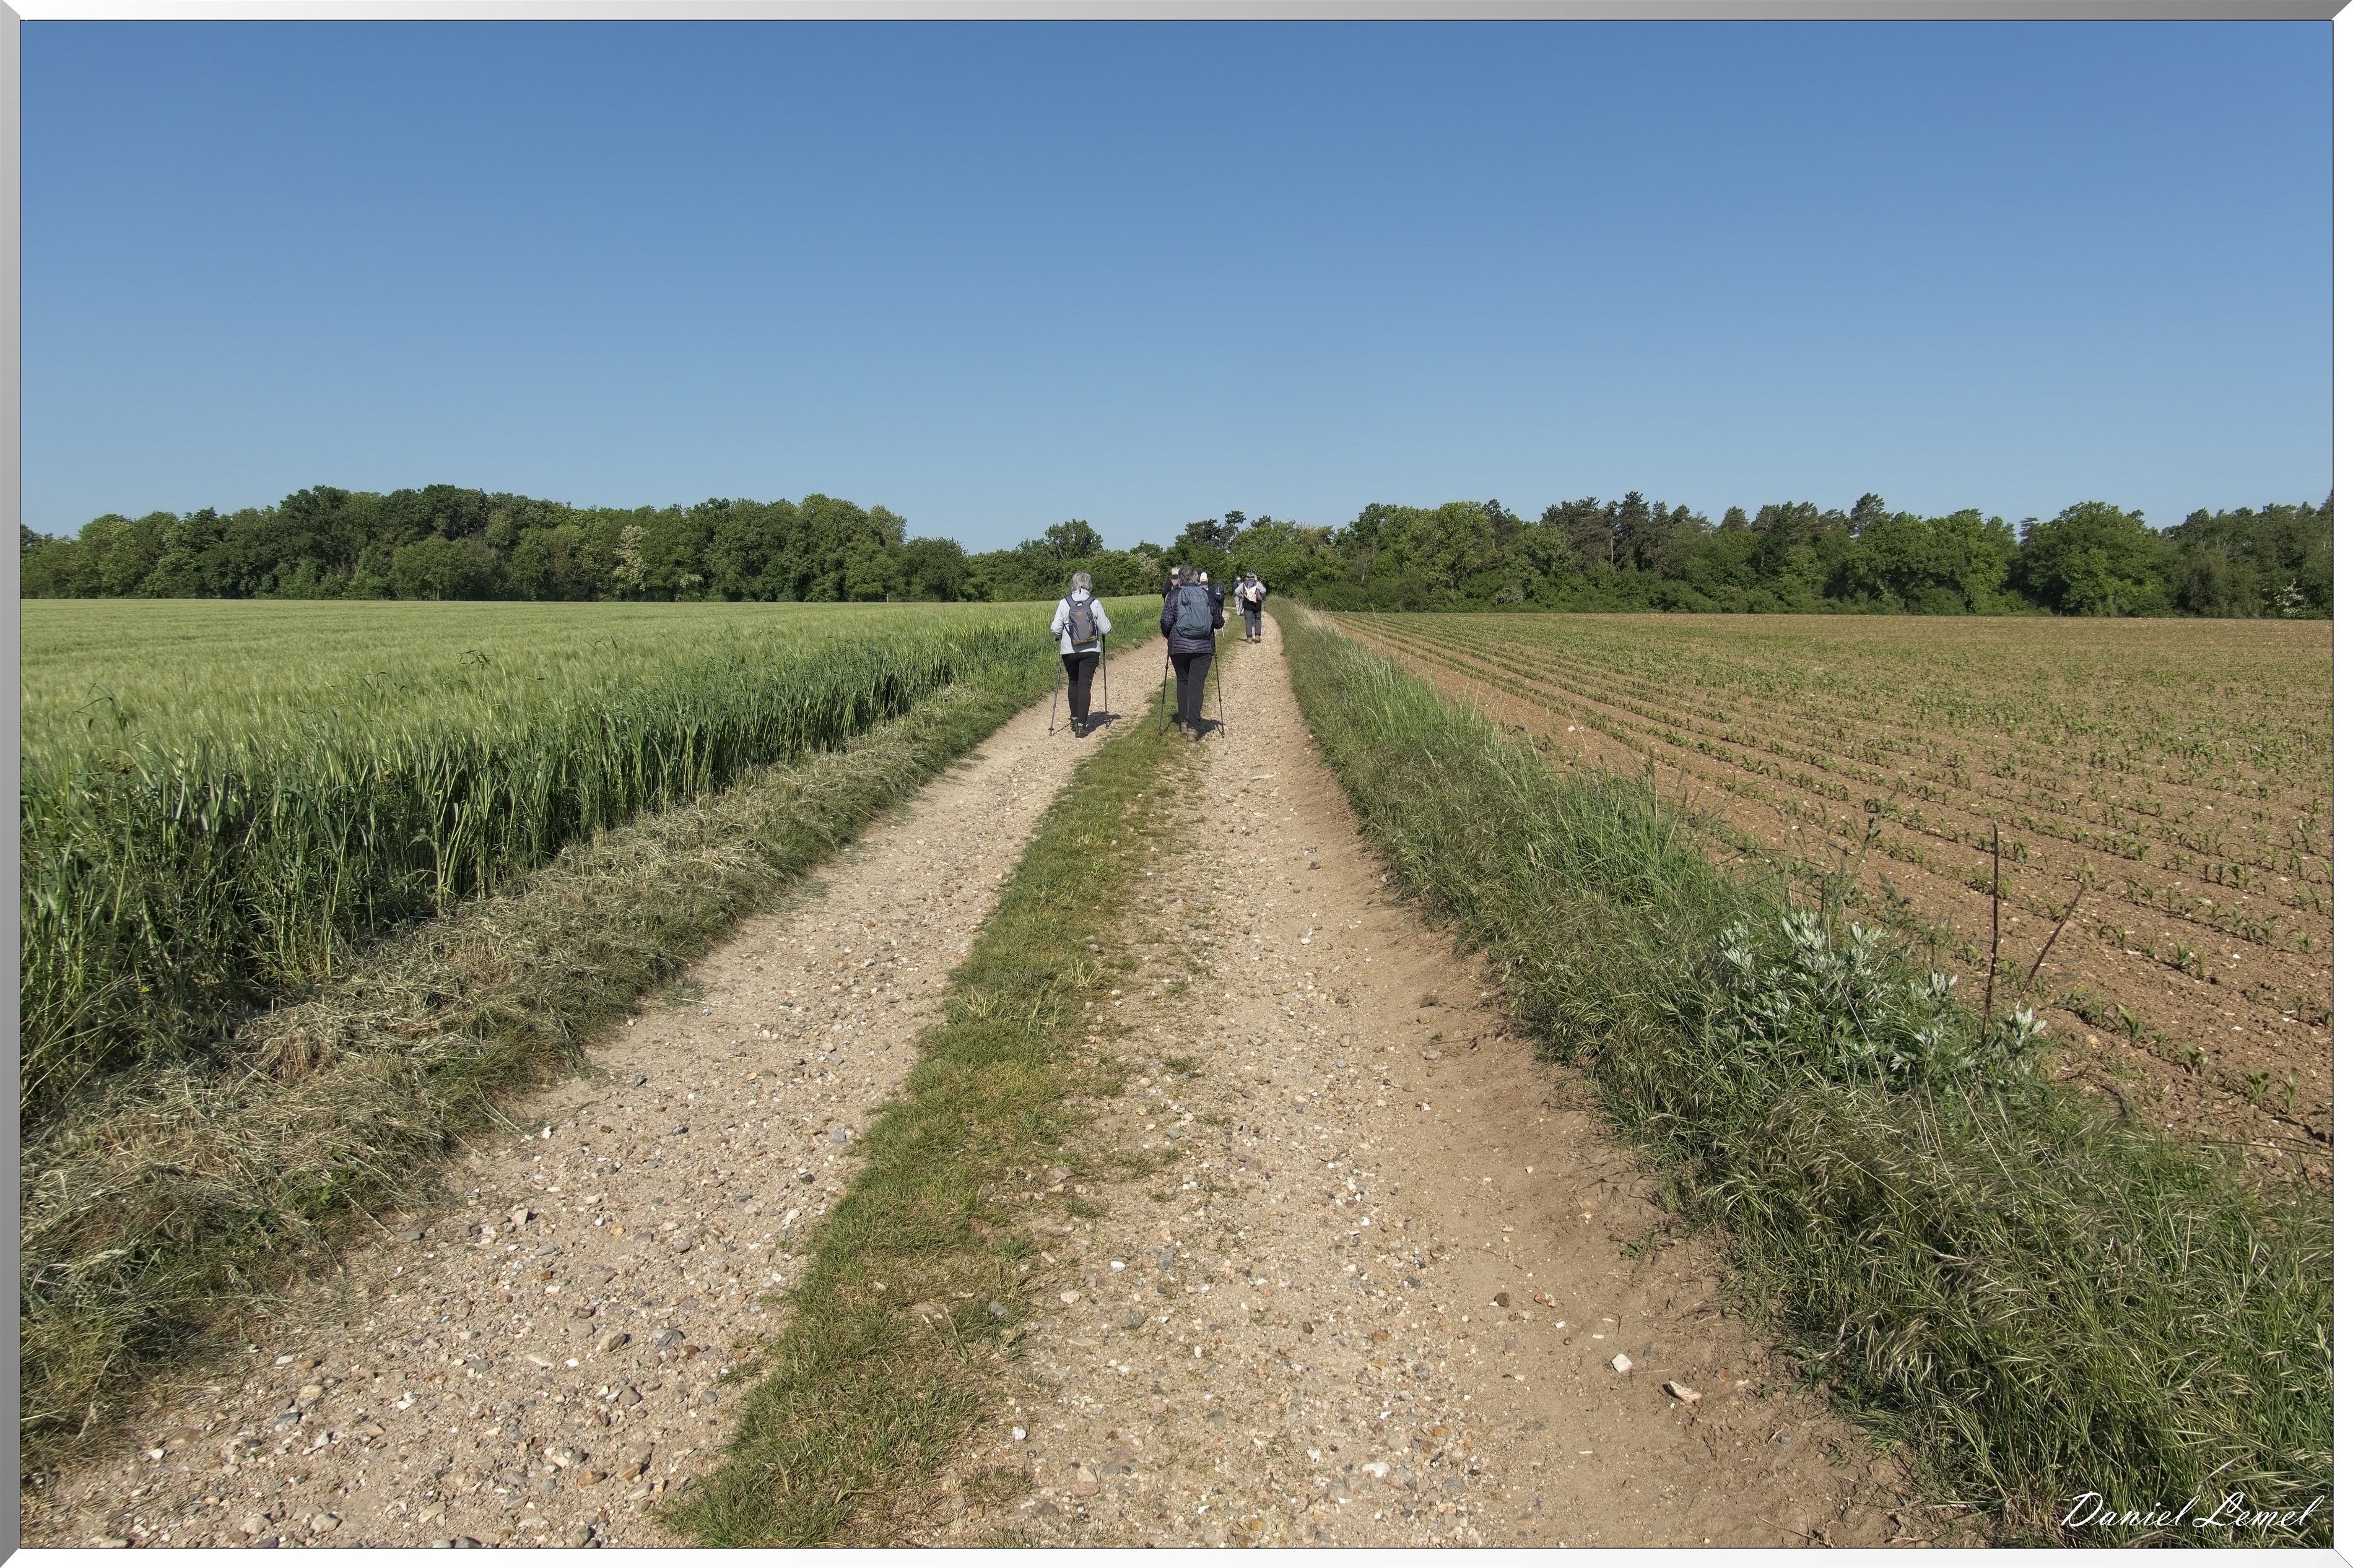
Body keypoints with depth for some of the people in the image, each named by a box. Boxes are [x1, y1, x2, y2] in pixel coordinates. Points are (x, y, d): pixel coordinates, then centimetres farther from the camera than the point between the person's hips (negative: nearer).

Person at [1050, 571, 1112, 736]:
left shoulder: (1064, 603, -5)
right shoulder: (1095, 603, -6)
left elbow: (1056, 630, -6)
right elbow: (1105, 629, -3)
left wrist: (1061, 635, 16)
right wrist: (1108, 621, 19)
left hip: (1069, 651, 1)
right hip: (1091, 651, -1)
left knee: (1074, 683, 19)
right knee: (1085, 685, 0)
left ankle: (1075, 720, 26)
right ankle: (1081, 724, -6)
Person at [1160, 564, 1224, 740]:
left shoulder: (1174, 596, -1)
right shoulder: (1208, 596, 4)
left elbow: (1166, 622, -6)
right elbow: (1219, 622, 7)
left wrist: (1168, 635, 14)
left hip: (1179, 647, 0)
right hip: (1203, 647, 0)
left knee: (1183, 682, 17)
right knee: (1197, 684, -1)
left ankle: (1184, 720, 20)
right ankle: (1193, 726, -10)